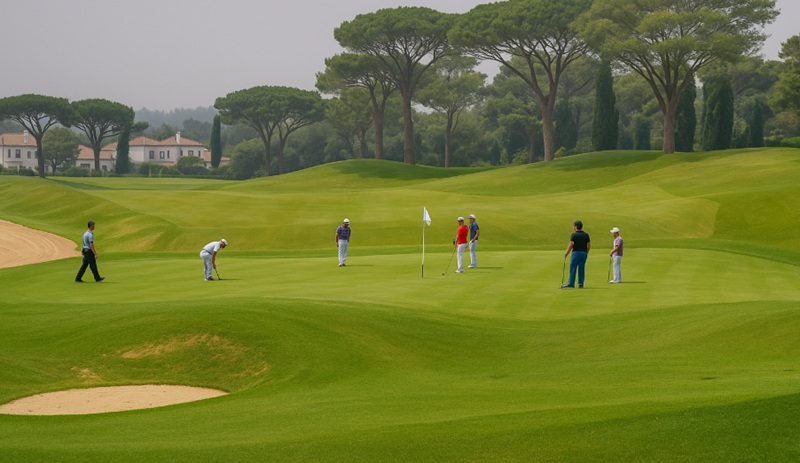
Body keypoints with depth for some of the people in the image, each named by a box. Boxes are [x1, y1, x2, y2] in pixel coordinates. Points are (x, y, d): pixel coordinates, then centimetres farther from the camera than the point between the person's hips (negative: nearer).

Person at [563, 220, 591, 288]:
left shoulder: (574, 235, -8)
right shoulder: (586, 235, 8)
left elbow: (571, 245, -15)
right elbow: (589, 245, 8)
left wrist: (566, 253, -8)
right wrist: (586, 253, 20)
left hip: (576, 252, -5)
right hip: (584, 253, 5)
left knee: (573, 268, 0)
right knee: (581, 269, 8)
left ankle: (571, 284, -1)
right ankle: (580, 284, 6)